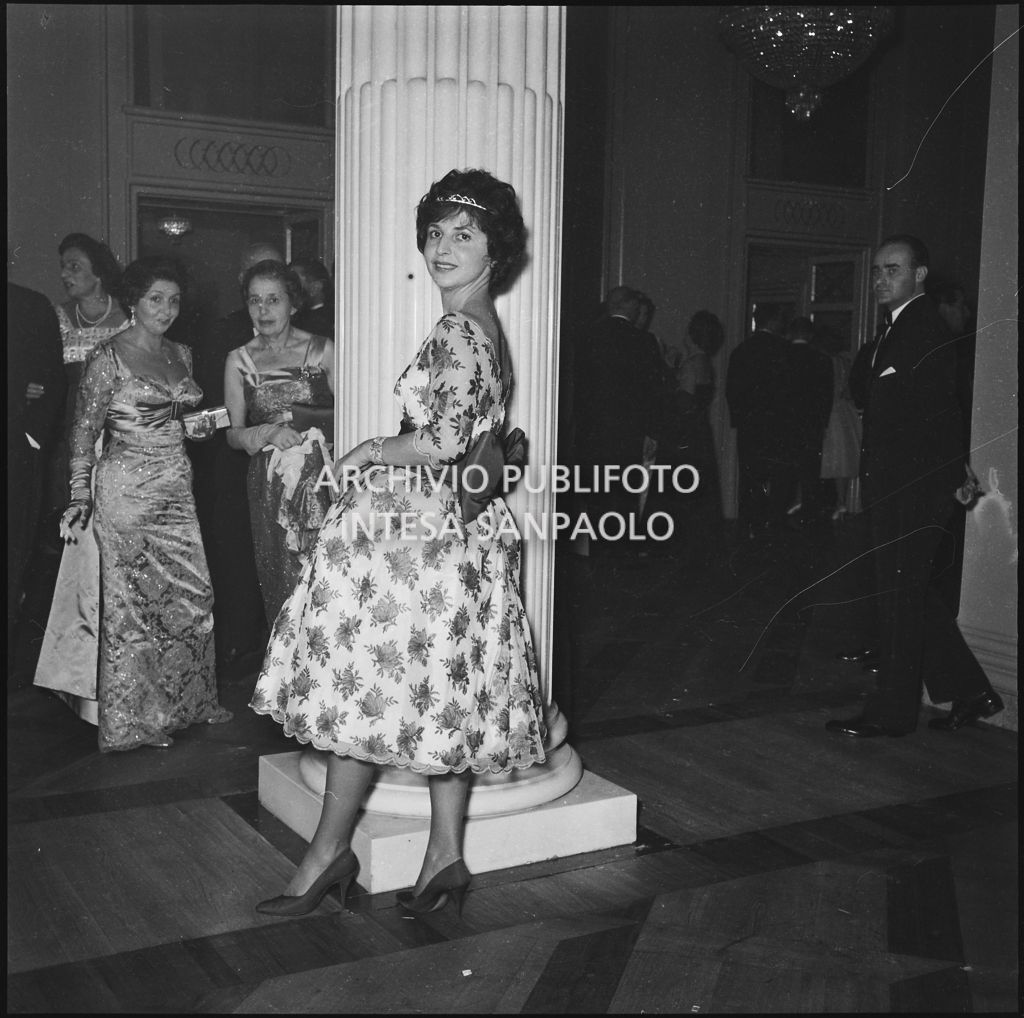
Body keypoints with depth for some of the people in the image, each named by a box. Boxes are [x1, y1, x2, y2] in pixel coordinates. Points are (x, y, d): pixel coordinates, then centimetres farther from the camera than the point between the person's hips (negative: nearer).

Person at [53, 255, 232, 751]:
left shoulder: (180, 354, 12)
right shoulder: (108, 356, -7)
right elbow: (85, 430, -7)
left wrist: (174, 410, 4)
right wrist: (80, 497, -9)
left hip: (176, 490, 6)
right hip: (126, 491, -6)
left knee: (194, 596, 6)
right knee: (131, 602, 1)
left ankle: (188, 701, 23)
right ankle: (132, 720, 14)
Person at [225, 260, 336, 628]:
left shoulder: (322, 350, 2)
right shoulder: (239, 360, 8)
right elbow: (233, 435, 7)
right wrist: (269, 433, -11)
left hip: (319, 479, -2)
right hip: (268, 485, 2)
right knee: (278, 585, 4)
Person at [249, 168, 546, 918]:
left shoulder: (457, 334, -15)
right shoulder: (487, 331, 14)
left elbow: (445, 442, -24)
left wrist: (370, 452, -9)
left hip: (415, 528, -10)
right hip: (459, 529, 10)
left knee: (367, 682, 1)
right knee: (440, 691, 11)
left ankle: (331, 850, 12)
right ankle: (445, 856, 17)